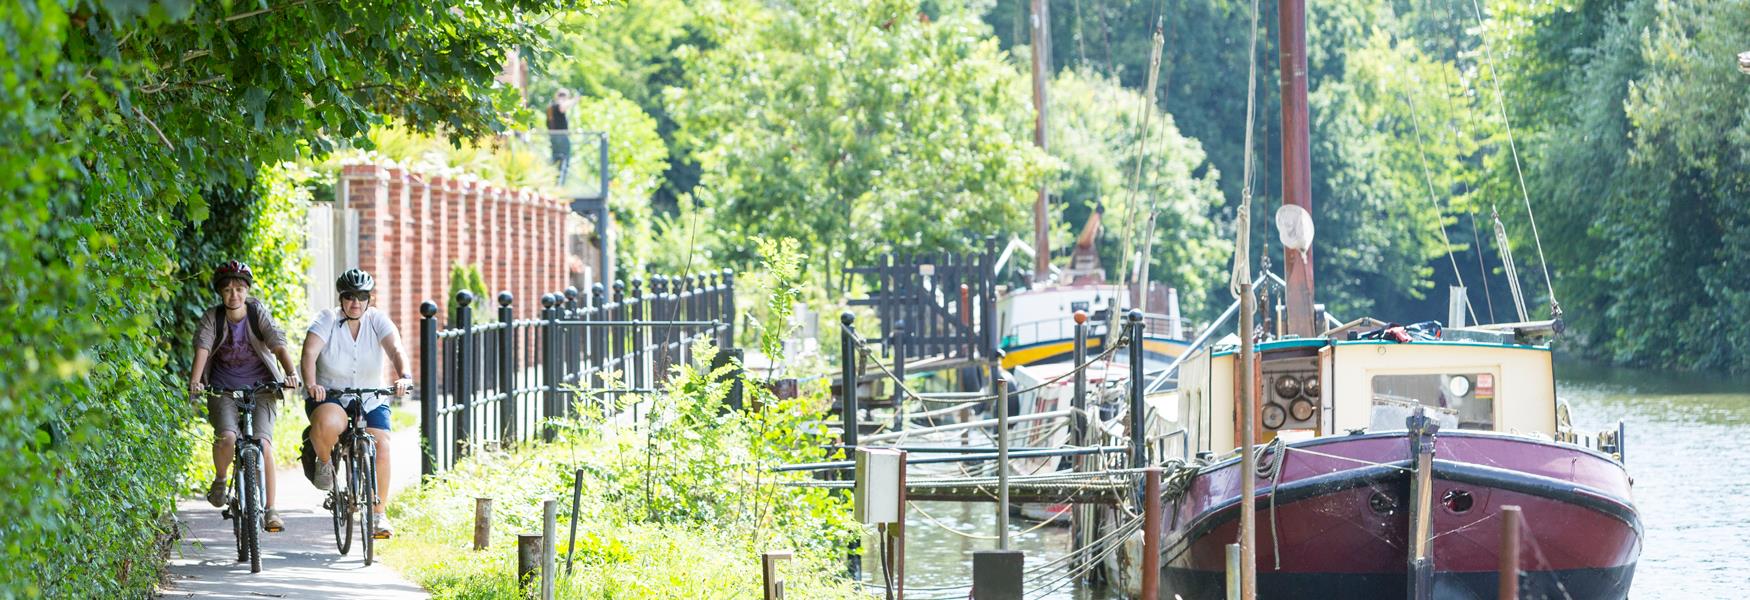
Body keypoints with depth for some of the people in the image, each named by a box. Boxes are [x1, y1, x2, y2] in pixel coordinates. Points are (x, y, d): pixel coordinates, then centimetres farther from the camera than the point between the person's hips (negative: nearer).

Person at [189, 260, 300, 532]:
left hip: (260, 387, 0)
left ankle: (270, 509, -9)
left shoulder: (259, 314, -6)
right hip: (223, 388, 0)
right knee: (226, 438, -25)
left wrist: (290, 374, -36)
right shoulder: (212, 318, -5)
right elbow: (202, 349, -19)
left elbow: (279, 346, -17)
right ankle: (220, 478, 8)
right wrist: (195, 381, -37)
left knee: (263, 443, -18)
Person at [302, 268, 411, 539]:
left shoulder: (377, 320, -4)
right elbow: (309, 353, -23)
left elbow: (396, 349, -20)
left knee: (381, 449, -17)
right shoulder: (328, 319, -9)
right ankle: (324, 462, -3)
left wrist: (404, 376, -41)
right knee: (327, 425, -37)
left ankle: (378, 514, -1)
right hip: (329, 396, -2)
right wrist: (311, 384, -42)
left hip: (371, 401, 2)